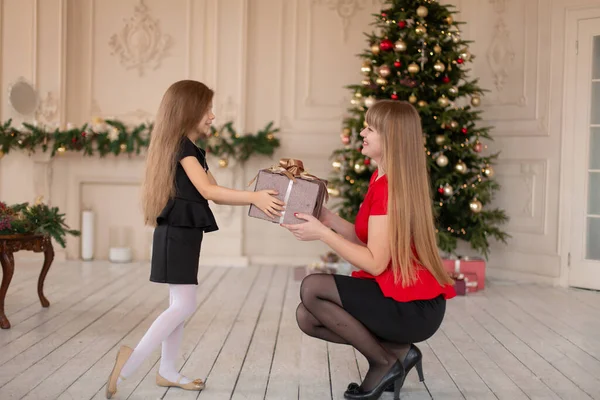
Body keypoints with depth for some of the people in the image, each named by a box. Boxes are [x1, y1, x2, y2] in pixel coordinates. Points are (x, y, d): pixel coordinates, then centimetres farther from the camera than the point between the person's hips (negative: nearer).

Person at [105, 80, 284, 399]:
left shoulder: (192, 150, 18)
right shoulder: (182, 145, -12)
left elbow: (216, 193, 15)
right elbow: (208, 191, -22)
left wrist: (258, 199, 5)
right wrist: (253, 197, -29)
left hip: (183, 233, 10)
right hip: (176, 233, -10)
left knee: (179, 305, 12)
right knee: (184, 306, -12)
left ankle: (167, 371, 19)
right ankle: (132, 360, -11)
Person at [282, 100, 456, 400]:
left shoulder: (390, 186, -19)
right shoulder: (382, 179, 11)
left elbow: (375, 262, -22)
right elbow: (368, 242, 11)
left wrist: (322, 234, -19)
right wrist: (328, 219, 2)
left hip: (414, 307, -9)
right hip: (403, 296, 9)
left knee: (312, 288, -18)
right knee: (307, 318, 3)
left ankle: (385, 363, -2)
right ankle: (397, 351, 8)